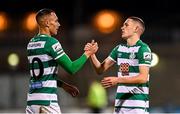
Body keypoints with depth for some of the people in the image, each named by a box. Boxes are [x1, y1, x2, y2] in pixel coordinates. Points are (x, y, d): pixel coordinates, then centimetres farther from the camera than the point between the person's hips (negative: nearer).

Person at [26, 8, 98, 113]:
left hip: (32, 98, 7)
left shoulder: (31, 43, 14)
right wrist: (87, 54, 4)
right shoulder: (51, 43, -9)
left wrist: (63, 85, 23)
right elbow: (71, 68, -8)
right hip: (47, 99, -7)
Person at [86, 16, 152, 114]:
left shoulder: (143, 49, -8)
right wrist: (91, 54, -4)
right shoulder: (119, 49, 14)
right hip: (120, 103, 7)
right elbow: (100, 69, 13)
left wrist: (118, 80, -21)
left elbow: (143, 78, -16)